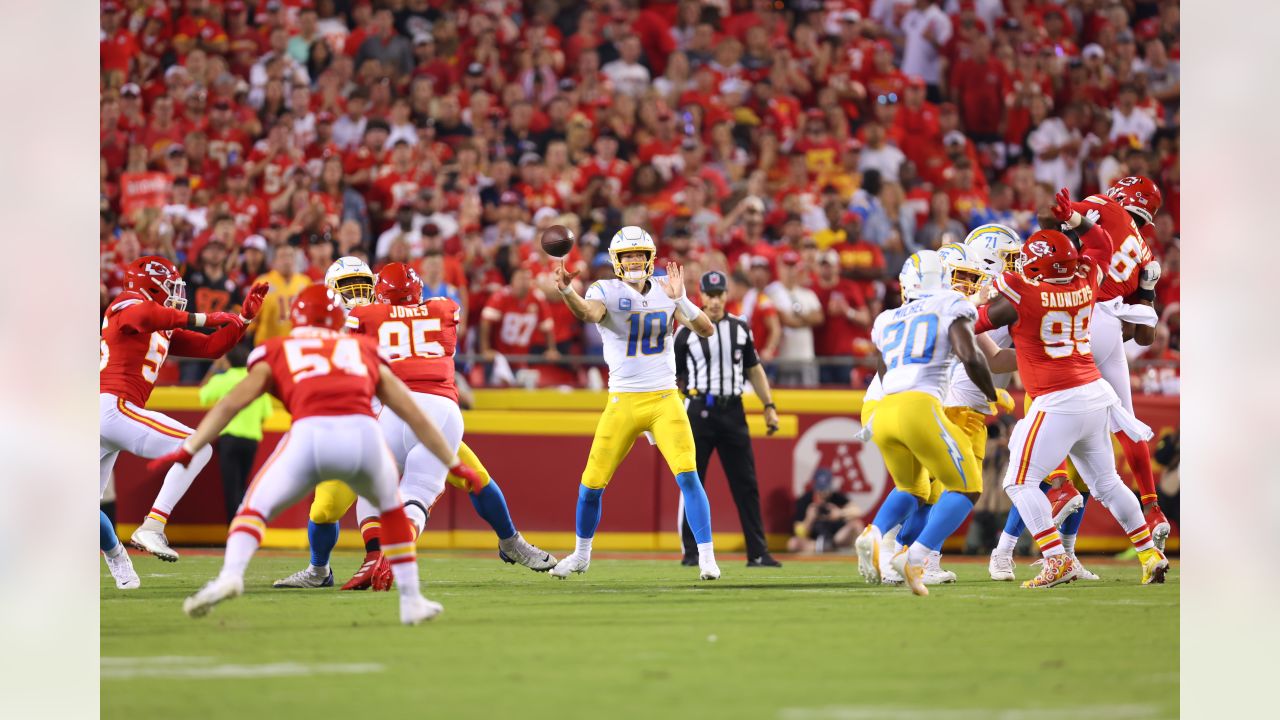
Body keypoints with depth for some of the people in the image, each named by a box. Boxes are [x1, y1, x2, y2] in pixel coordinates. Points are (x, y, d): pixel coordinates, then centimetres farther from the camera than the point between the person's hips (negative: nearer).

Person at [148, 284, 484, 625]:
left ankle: (231, 575, -9)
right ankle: (411, 601, 25)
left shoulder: (277, 352, 27)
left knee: (256, 507, 17)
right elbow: (414, 415, 34)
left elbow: (231, 403, 16)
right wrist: (454, 464, 42)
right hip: (364, 434, 2)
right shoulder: (365, 351, 32)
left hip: (311, 434, -2)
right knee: (391, 507, 30)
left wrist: (187, 450, 16)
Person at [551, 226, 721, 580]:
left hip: (665, 400, 1)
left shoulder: (665, 291, 5)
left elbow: (707, 330, -2)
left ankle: (706, 556, -7)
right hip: (623, 402, -1)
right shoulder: (607, 291, -5)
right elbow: (588, 313, -29)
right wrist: (567, 291, -51)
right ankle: (581, 554, 25)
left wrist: (680, 300, -19)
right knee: (592, 483, 3)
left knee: (688, 476, -14)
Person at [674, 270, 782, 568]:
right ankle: (691, 552, 6)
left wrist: (769, 405, 10)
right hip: (699, 410, -3)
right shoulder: (686, 332, 1)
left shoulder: (740, 328, 11)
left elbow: (754, 369, 17)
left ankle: (757, 552, 2)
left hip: (733, 411, 3)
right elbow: (671, 377, 3)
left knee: (746, 484, 1)